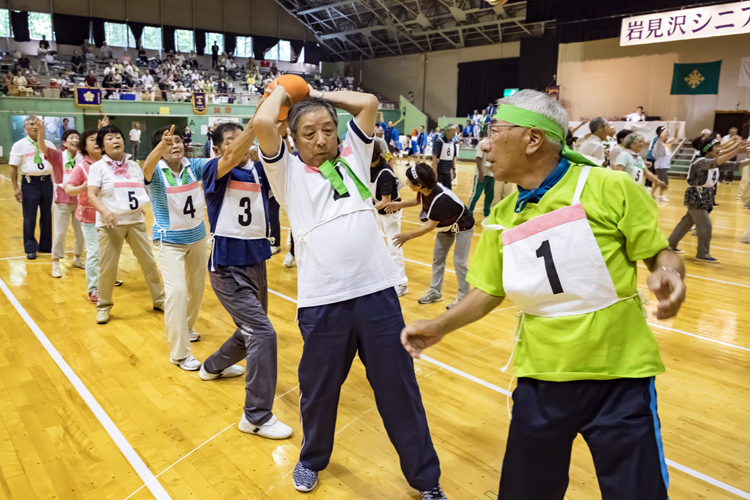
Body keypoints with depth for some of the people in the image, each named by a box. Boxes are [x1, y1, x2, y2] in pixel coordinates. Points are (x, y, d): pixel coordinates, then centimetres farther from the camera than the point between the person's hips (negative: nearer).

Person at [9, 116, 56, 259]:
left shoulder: (48, 144, 7)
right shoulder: (19, 145, -1)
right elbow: (13, 167, -2)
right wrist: (15, 188, -8)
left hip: (47, 182, 3)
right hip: (29, 183, -3)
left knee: (47, 215, 12)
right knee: (29, 218, 2)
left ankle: (46, 246, 25)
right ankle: (30, 249, 14)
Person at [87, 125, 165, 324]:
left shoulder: (134, 165, 11)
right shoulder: (98, 167, -3)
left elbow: (144, 189, 17)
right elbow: (91, 194, -12)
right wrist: (104, 210, -30)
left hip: (136, 220, 4)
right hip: (111, 223, -4)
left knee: (149, 261, 9)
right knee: (108, 267, 1)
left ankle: (159, 299, 25)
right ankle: (104, 306, 21)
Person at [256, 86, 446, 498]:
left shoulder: (352, 157, 13)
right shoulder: (288, 171, 4)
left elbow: (368, 102, 9)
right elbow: (262, 124, -9)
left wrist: (322, 96, 19)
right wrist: (280, 92, 10)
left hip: (377, 292, 2)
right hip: (322, 302, -1)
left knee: (399, 390, 10)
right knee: (319, 390, 18)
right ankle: (312, 458, 47)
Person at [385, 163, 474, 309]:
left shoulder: (441, 199, -41)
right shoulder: (424, 189, -20)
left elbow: (431, 225, -33)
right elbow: (418, 200, 6)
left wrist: (408, 236, -28)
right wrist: (400, 205, -2)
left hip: (462, 227, -8)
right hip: (446, 226, 8)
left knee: (459, 261, -6)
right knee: (437, 257, 12)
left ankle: (464, 297, 9)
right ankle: (435, 291, 23)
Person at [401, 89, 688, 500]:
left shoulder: (608, 188, -13)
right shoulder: (501, 217, 2)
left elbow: (661, 254, -3)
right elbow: (490, 291, 10)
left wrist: (669, 276, -25)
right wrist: (440, 326, -3)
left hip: (619, 380, -3)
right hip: (540, 380, 4)